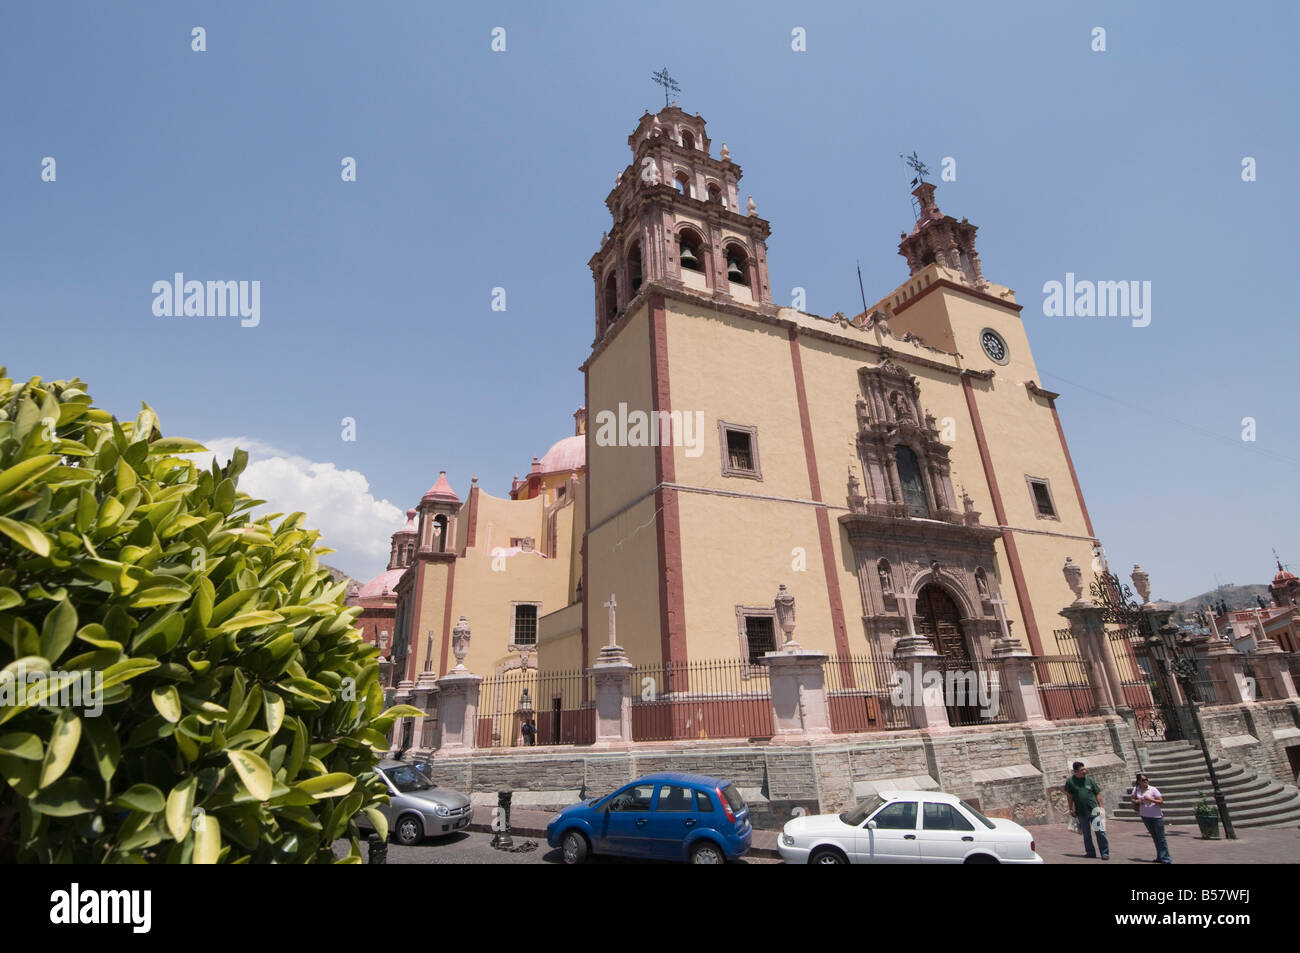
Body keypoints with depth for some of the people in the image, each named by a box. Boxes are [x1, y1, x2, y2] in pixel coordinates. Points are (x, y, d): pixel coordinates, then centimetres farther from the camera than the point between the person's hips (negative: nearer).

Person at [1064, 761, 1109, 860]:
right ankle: (1090, 852, 24)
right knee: (1086, 834, 12)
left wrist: (1100, 807, 0)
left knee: (1100, 831, -6)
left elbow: (1098, 794, 6)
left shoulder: (1089, 780, -1)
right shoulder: (1070, 781, -4)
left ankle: (1105, 853, 5)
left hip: (1094, 810, -1)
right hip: (1081, 812, 1)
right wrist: (1071, 809, 6)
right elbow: (1069, 795, 5)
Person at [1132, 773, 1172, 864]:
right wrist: (1137, 801, -12)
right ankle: (1160, 857, 26)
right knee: (1154, 837, 15)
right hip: (1145, 816, 4)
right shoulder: (1136, 789, -1)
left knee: (1160, 837, -2)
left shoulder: (1153, 790, -12)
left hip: (1156, 816, -4)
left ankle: (1166, 858, 8)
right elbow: (1133, 800, 9)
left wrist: (1150, 799, -25)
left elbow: (1161, 801, -14)